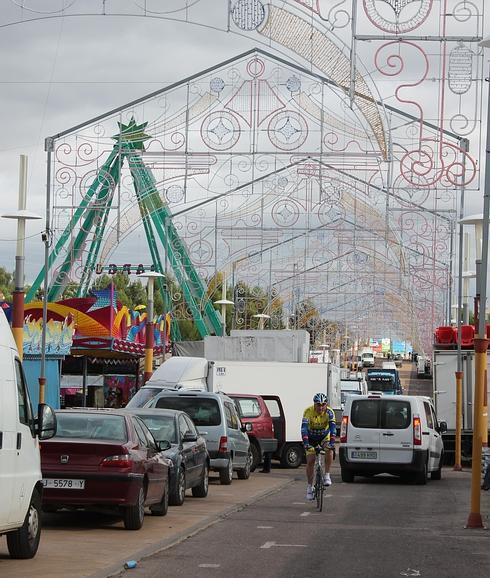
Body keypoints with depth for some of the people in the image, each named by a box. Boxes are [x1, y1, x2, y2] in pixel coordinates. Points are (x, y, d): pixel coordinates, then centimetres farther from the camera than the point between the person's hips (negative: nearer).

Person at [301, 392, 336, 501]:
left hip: (324, 436, 0)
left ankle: (327, 475, -18)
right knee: (310, 461, -7)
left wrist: (332, 442, -48)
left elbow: (333, 427, -33)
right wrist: (305, 443, -49)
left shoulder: (329, 412, -25)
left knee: (329, 450, -30)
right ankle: (310, 486, 7)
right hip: (311, 438, 0)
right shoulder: (308, 411, -28)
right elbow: (304, 428, -37)